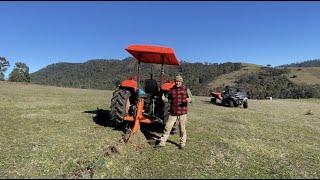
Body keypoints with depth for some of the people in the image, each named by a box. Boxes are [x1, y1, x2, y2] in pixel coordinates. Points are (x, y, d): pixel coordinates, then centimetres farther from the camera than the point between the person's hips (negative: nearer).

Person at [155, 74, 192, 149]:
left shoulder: (186, 89, 0)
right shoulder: (171, 90, 6)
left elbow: (191, 98, 1)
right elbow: (168, 98, 15)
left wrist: (189, 100, -22)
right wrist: (164, 98, -7)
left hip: (182, 112, -2)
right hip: (173, 112, 2)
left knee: (182, 128, 8)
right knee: (167, 127, 4)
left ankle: (182, 143, 27)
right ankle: (162, 142, 16)